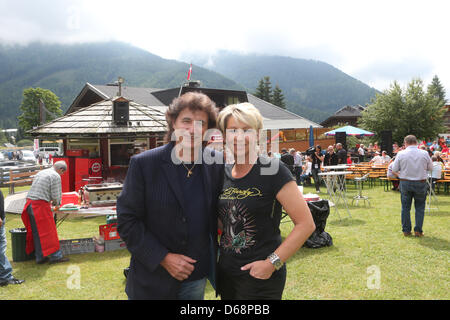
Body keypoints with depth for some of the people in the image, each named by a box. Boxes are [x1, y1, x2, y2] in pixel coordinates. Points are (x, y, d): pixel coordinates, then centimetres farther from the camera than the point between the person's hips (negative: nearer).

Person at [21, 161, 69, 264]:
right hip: (40, 204, -8)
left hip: (30, 202, 8)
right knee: (48, 231, -2)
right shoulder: (56, 176, -6)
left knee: (36, 232, 11)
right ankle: (55, 256, 3)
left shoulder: (41, 173, 20)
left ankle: (40, 257, 17)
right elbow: (56, 195, -8)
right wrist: (57, 204, 12)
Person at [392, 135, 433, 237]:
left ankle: (406, 230, 16)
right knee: (420, 208, 11)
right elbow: (430, 168, 6)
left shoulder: (401, 154, -8)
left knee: (405, 207, 11)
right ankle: (418, 230, 11)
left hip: (405, 183, 0)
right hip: (421, 183, 0)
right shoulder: (424, 153, -5)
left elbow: (394, 170, -5)